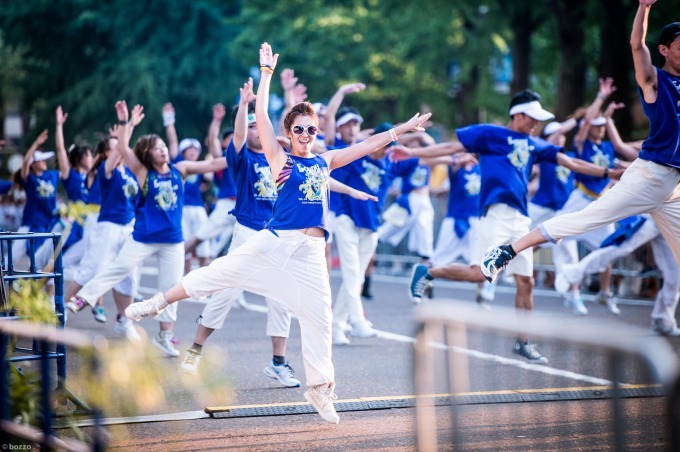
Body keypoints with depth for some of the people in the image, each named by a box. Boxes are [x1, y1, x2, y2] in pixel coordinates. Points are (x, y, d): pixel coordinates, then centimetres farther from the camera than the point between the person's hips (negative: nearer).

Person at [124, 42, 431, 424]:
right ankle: (159, 303, 12)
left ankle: (319, 387, 13)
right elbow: (261, 115, -3)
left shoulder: (325, 162, 13)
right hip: (275, 241, -3)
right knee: (222, 271, -5)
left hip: (311, 251, 3)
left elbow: (369, 146, 17)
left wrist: (403, 128, 15)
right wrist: (268, 72, -2)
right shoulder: (280, 160, 4)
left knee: (319, 316, 2)